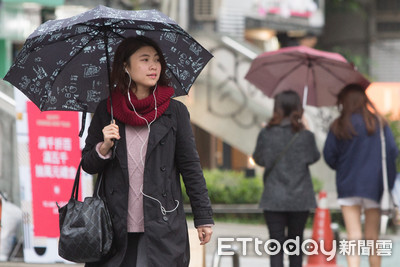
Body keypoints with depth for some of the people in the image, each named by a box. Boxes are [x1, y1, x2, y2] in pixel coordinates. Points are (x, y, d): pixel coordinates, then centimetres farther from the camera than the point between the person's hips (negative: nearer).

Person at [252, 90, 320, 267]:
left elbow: (259, 159, 4)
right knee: (296, 241, 15)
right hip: (299, 199, 1)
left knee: (276, 244, -2)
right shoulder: (305, 136, -7)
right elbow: (313, 157, 6)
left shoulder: (266, 134, -6)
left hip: (274, 199, -1)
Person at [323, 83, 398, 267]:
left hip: (348, 185, -1)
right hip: (375, 186, 1)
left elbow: (329, 156, -1)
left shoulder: (338, 126, -1)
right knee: (372, 237, 10)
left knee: (353, 237, -4)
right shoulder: (379, 123, 1)